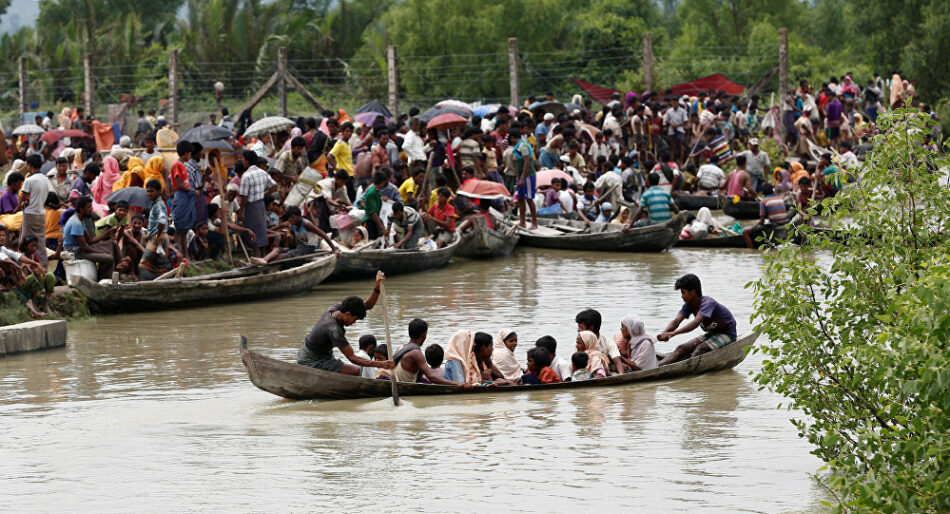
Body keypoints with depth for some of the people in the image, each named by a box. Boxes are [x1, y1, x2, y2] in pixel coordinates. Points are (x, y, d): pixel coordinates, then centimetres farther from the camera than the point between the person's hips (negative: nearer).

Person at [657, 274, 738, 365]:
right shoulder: (689, 305, -2)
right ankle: (657, 366, -29)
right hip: (711, 335, 7)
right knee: (682, 349, -13)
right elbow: (676, 321, -13)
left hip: (727, 335, -7)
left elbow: (696, 323, -41)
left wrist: (673, 333, -51)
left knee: (701, 348, -32)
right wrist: (664, 333, -35)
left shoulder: (707, 303, -27)